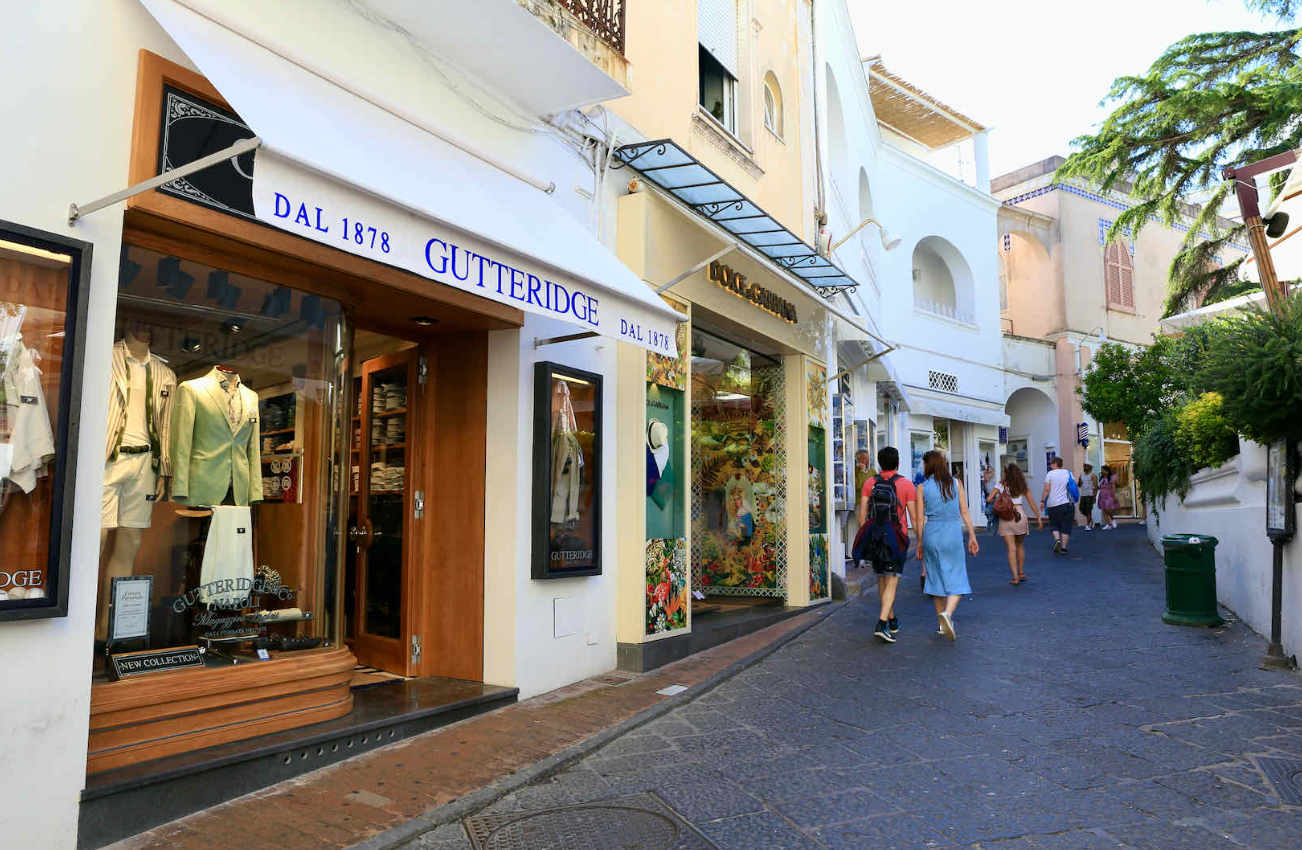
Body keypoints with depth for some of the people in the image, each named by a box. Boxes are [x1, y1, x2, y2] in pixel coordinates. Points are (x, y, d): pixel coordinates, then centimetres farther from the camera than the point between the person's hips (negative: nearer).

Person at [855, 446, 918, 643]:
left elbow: (862, 514, 0)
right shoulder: (906, 484, -4)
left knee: (882, 581, 16)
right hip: (897, 539, -3)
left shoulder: (869, 483, 3)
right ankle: (882, 623, -17)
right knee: (892, 582, -4)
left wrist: (863, 539, 8)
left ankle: (892, 621, 29)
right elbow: (914, 517, -5)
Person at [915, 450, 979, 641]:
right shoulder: (956, 483, 2)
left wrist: (920, 543, 8)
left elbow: (920, 518, 0)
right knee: (956, 579, 4)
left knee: (937, 577, 13)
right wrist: (972, 536, 9)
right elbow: (964, 512, 2)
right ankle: (947, 613, -21)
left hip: (931, 534, 1)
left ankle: (942, 623, 20)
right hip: (953, 532, -1)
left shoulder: (923, 487, -1)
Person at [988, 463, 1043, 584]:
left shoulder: (1000, 485, 1)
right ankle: (1021, 572, 27)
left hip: (1005, 517, -3)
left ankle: (1015, 577, -7)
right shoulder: (1023, 486, 9)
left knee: (1011, 548, -1)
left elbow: (989, 499, -7)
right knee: (1020, 545, 22)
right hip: (1020, 515, 3)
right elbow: (1031, 503, 9)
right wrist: (1039, 517, 14)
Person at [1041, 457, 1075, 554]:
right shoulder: (1068, 473, 8)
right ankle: (1063, 547, 4)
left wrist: (1042, 501, -5)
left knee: (1054, 525, 11)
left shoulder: (1050, 474, -4)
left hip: (1054, 504, -3)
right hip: (1068, 503, 3)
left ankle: (1057, 539, -13)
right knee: (1066, 527, 6)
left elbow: (1047, 489, -10)